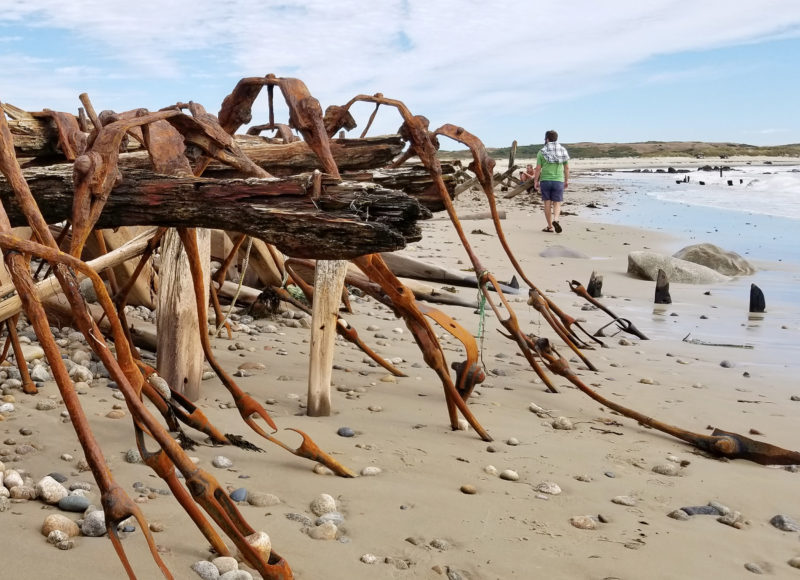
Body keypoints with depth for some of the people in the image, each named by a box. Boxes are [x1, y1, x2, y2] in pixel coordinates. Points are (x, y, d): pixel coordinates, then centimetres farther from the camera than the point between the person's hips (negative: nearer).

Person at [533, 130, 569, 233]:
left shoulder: (542, 152, -4)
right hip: (558, 181, 1)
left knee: (547, 204, 6)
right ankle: (555, 220, -22)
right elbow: (567, 168, 7)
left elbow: (538, 169, -5)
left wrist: (535, 181, 3)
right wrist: (567, 180, 17)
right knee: (557, 203, 4)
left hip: (545, 180, -1)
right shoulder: (563, 151, 4)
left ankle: (550, 226, 9)